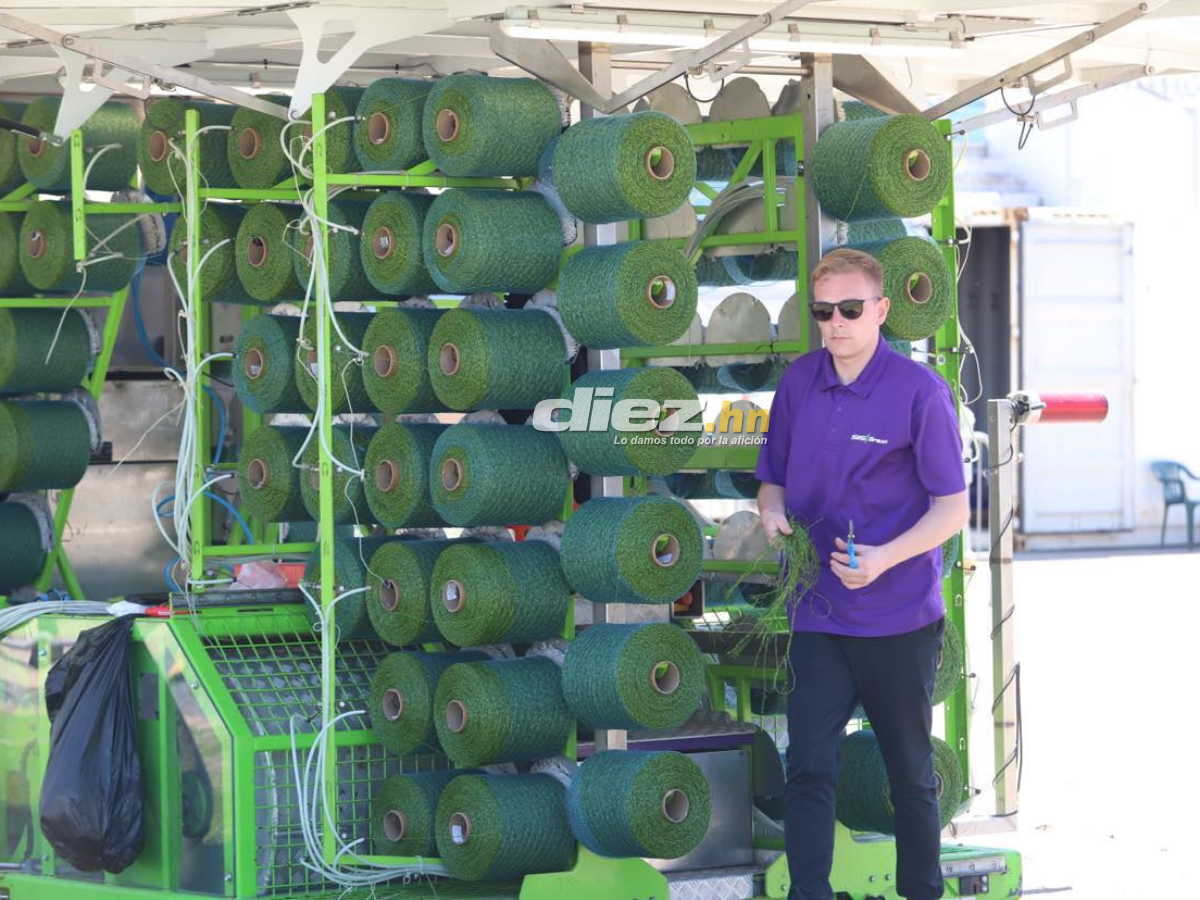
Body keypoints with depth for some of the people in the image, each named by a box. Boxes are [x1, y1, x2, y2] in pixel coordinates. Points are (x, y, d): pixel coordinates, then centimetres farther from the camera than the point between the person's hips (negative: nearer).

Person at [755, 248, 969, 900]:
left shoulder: (919, 390, -9)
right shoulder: (797, 383, 4)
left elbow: (952, 508, -8)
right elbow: (773, 479, 16)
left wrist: (884, 558, -23)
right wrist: (771, 513, -7)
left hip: (901, 619, -3)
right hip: (818, 618, 3)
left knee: (911, 775, 11)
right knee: (808, 771, -6)